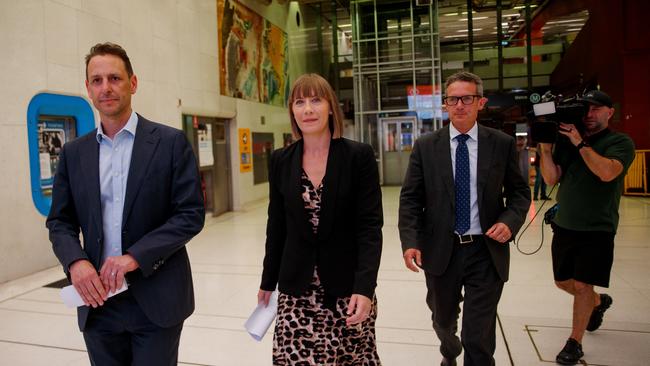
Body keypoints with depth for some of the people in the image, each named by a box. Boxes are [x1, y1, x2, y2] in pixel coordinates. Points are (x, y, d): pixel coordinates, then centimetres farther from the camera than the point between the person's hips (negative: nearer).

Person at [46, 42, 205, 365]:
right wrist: (76, 261, -11)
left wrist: (135, 256, -19)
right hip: (98, 299, 4)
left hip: (157, 299, -3)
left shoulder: (170, 142, -5)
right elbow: (60, 221, 10)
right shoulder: (74, 152, 8)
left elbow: (191, 214, -9)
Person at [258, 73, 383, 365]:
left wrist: (364, 288, -20)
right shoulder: (281, 160, 2)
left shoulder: (359, 156, -7)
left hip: (348, 286, -2)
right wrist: (267, 282, 13)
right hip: (296, 289, 2)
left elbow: (370, 226, -11)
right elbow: (276, 226, 9)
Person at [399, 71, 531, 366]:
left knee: (479, 335, 1)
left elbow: (519, 192, 6)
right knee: (443, 320, 24)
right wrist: (410, 241, -13)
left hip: (486, 251, -1)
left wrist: (510, 221, -14)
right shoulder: (425, 146, -1)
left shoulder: (503, 144, -1)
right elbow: (410, 198, -2)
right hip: (440, 250, 2)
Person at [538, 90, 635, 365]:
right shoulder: (566, 141, 4)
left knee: (582, 285, -3)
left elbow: (607, 172, -24)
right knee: (564, 282, 16)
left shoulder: (620, 142, -6)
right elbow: (551, 179, -3)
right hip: (564, 226, 5)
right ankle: (598, 302, 46)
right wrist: (545, 148, -14)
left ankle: (575, 343, 13)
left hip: (597, 229, -5)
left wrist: (580, 143, -23)